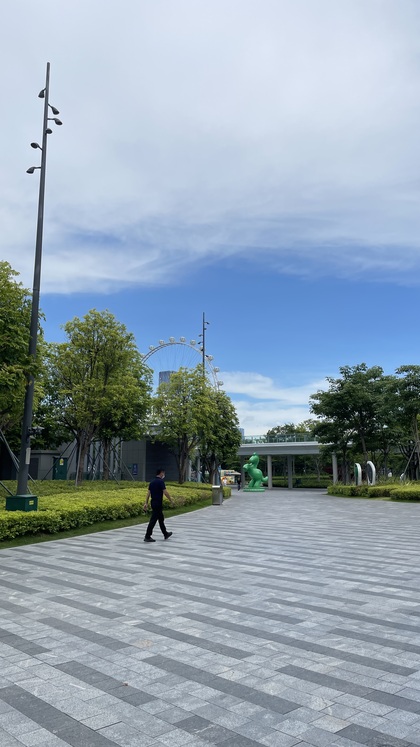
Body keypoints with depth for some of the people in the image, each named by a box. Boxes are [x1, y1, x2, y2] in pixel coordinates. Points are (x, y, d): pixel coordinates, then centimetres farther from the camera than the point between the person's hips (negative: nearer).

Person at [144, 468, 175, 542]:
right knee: (153, 520, -5)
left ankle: (165, 534, 29)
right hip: (158, 503, -9)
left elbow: (148, 493, 8)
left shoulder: (152, 482, 10)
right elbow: (165, 492, -19)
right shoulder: (161, 482, -14)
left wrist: (146, 503, 8)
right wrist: (171, 500, -9)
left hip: (153, 503, 9)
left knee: (161, 518, 19)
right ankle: (147, 537, -3)